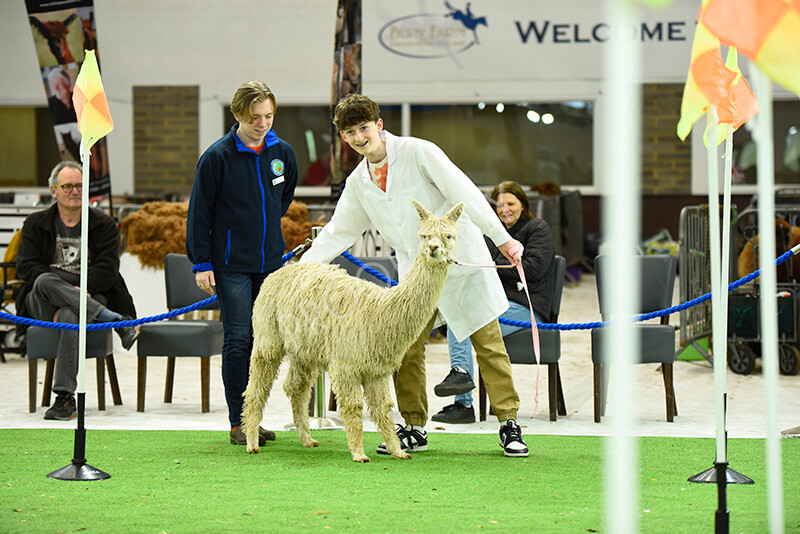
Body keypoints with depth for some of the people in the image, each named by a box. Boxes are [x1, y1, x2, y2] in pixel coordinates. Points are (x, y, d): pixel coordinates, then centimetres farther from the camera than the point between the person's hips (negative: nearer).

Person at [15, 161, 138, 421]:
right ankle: (118, 321, -37)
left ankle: (65, 396, -42)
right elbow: (27, 267, 0)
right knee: (45, 282, -36)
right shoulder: (35, 224, 14)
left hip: (90, 299, -2)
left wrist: (79, 290, -19)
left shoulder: (104, 225, 13)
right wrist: (67, 289, -16)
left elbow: (107, 270, 0)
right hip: (42, 304, 2)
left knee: (69, 316, -39)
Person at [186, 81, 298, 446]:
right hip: (232, 264, -5)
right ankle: (238, 421, -3)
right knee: (238, 340, -7)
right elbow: (199, 212, -6)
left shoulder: (282, 152, 5)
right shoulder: (217, 156, -10)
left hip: (270, 262, 5)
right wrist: (201, 263, -8)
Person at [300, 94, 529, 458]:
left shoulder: (417, 152, -12)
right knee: (405, 348, 1)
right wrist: (301, 267, 6)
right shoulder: (358, 182, 7)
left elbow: (464, 192, -14)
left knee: (488, 343, -4)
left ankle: (509, 424, 2)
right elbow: (338, 232, 16)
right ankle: (414, 428, 12)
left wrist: (502, 238, -18)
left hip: (460, 259, -5)